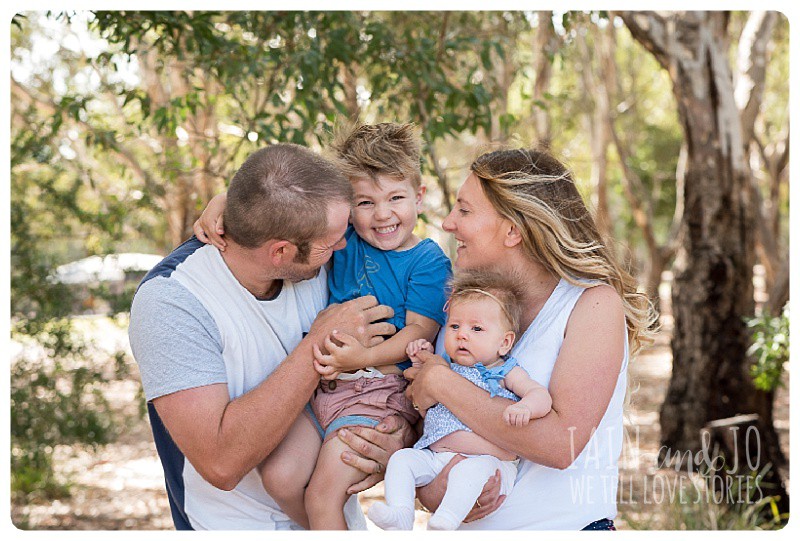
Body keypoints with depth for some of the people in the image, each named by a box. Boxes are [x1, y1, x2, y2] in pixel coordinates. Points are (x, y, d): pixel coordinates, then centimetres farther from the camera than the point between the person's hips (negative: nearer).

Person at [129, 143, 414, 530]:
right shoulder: (169, 300, -21)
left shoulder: (324, 267, -4)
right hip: (239, 525, -6)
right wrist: (318, 346, -24)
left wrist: (398, 436, -15)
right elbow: (220, 463, -28)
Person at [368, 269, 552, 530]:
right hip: (434, 457, 6)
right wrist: (423, 363, 16)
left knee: (472, 468, -36)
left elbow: (541, 395, -9)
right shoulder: (446, 369, 18)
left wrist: (524, 407, -33)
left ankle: (445, 521, -48)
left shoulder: (505, 373, 3)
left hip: (486, 460, -6)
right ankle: (400, 514, -26)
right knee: (401, 458, -13)